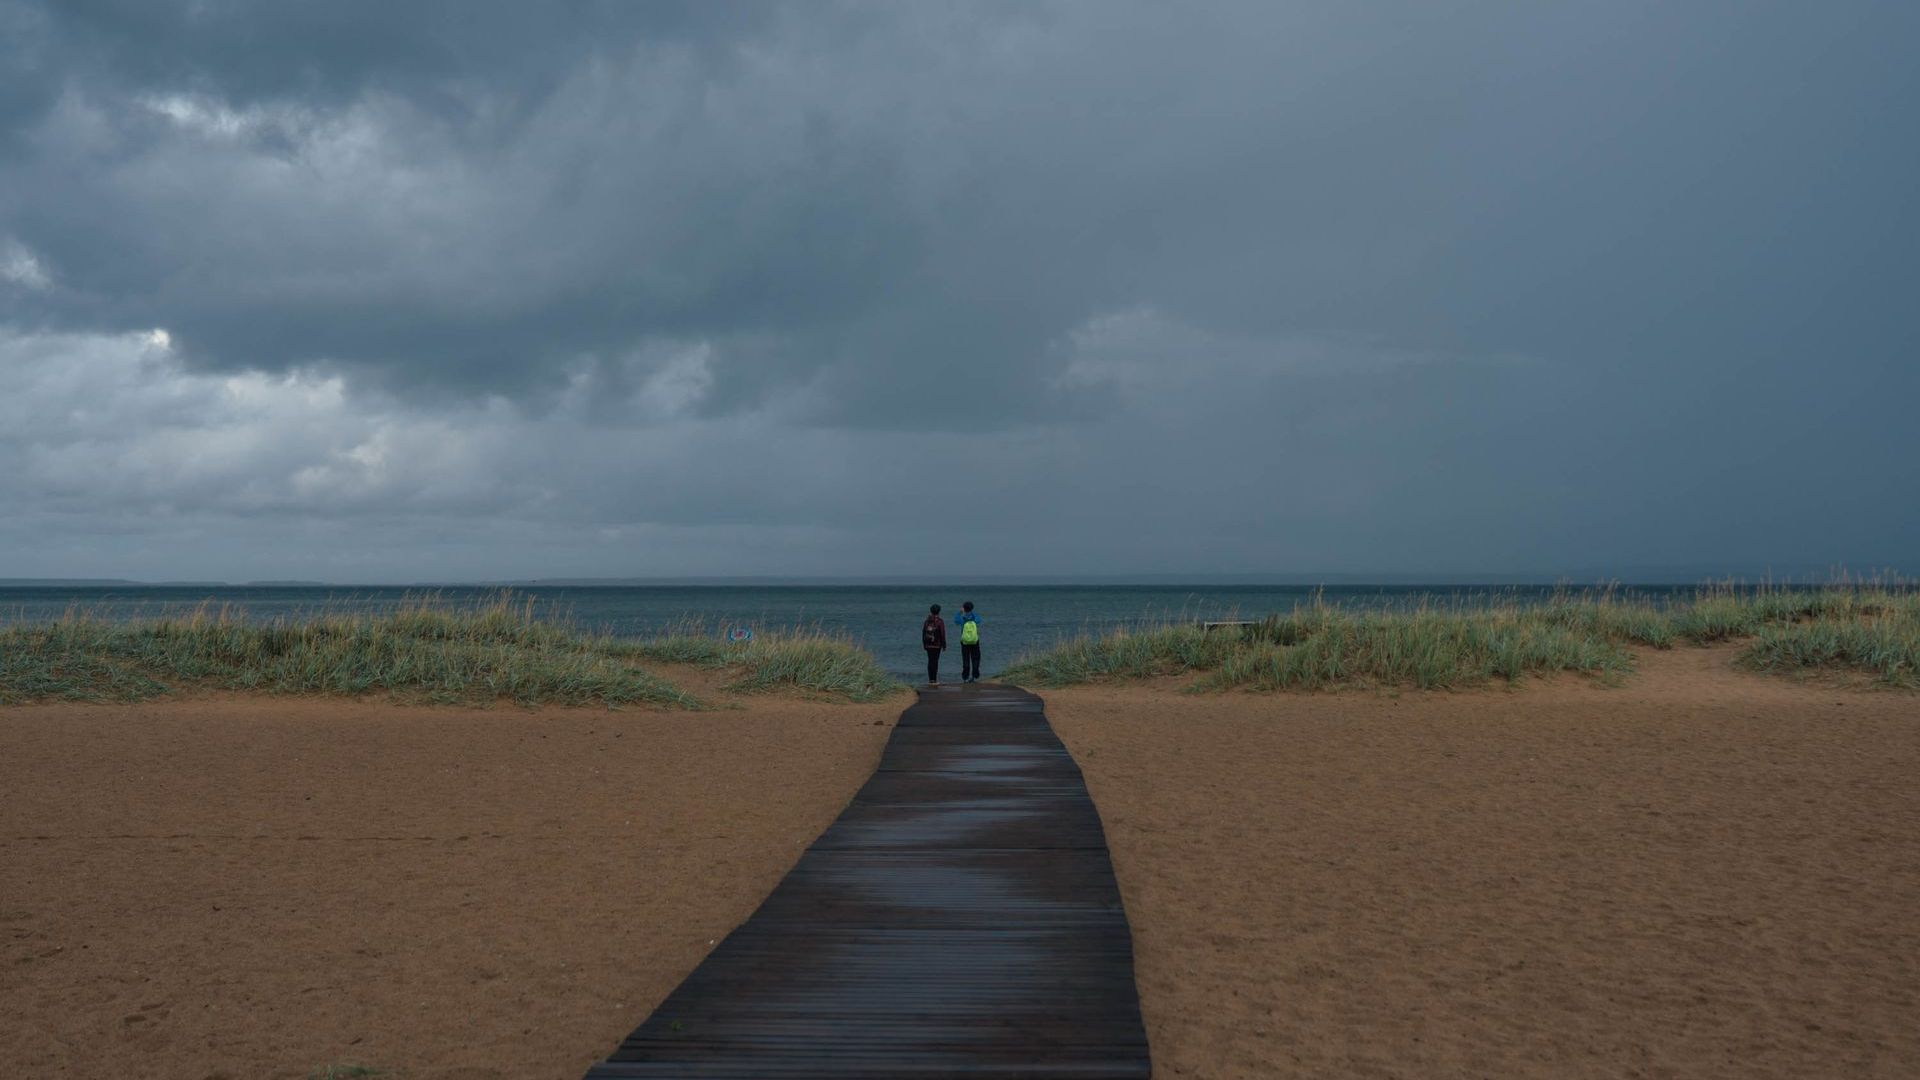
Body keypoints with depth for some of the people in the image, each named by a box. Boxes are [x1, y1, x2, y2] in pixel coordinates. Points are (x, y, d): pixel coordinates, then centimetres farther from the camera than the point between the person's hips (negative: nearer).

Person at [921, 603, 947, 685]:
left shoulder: (927, 621, 5)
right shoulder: (940, 621, -9)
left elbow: (923, 633, 6)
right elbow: (942, 633, -12)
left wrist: (924, 644, 14)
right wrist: (944, 645, -4)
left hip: (928, 644, 4)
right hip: (937, 645, -4)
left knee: (930, 661, 10)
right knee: (935, 661, -3)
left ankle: (930, 680, 10)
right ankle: (934, 680, -4)